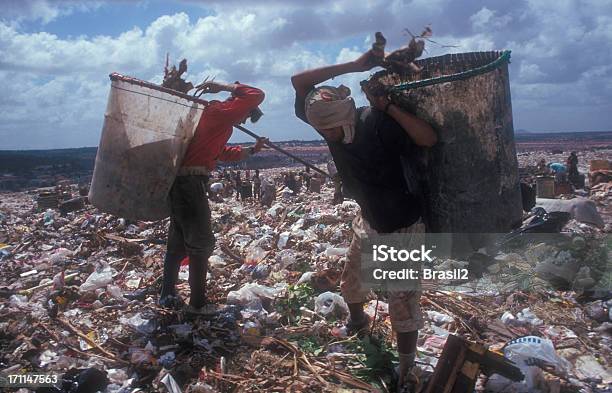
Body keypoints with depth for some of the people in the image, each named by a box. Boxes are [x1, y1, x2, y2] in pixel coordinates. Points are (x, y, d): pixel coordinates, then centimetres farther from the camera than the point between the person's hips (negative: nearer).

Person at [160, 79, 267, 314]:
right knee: (201, 243, -2)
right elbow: (257, 96, -13)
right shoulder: (222, 112, -5)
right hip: (191, 183, -10)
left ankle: (167, 295, 24)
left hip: (178, 182, 10)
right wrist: (225, 87, -4)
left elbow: (224, 153, 32)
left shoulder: (212, 114, 24)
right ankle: (198, 303, 5)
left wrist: (252, 150, 31)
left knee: (178, 241, 16)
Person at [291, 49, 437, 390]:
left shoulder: (378, 124, -27)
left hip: (404, 227, -6)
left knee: (402, 304, -4)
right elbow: (299, 81, -16)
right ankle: (357, 321, 54)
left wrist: (388, 107, -38)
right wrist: (354, 66, -22)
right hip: (369, 222, 7)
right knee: (351, 284, 22)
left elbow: (430, 139, -37)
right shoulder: (329, 121, -11)